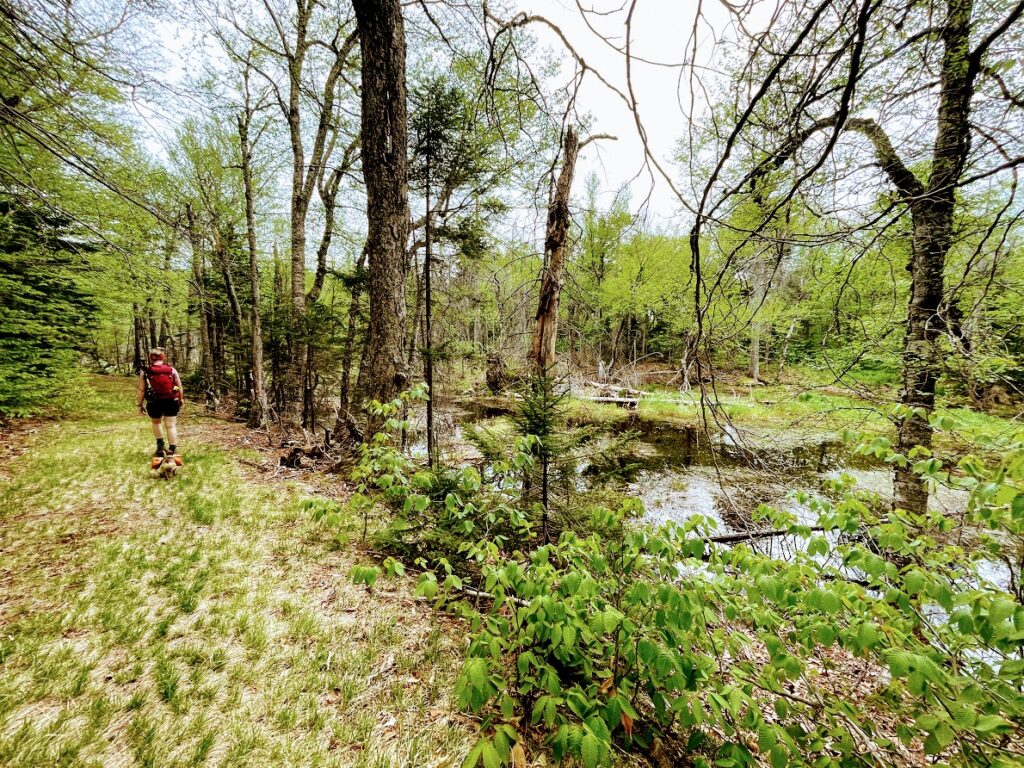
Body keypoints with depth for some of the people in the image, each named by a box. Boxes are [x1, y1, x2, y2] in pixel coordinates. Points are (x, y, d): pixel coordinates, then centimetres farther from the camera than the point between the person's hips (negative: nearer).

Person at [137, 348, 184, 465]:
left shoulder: (144, 372, -4)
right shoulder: (172, 370, -2)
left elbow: (141, 390, -5)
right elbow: (180, 387, 0)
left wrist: (140, 405, 4)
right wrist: (181, 400, 13)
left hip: (154, 403, 0)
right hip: (171, 402, 0)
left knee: (156, 423, 24)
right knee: (171, 426, 5)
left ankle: (160, 446, 23)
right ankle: (173, 451, 2)